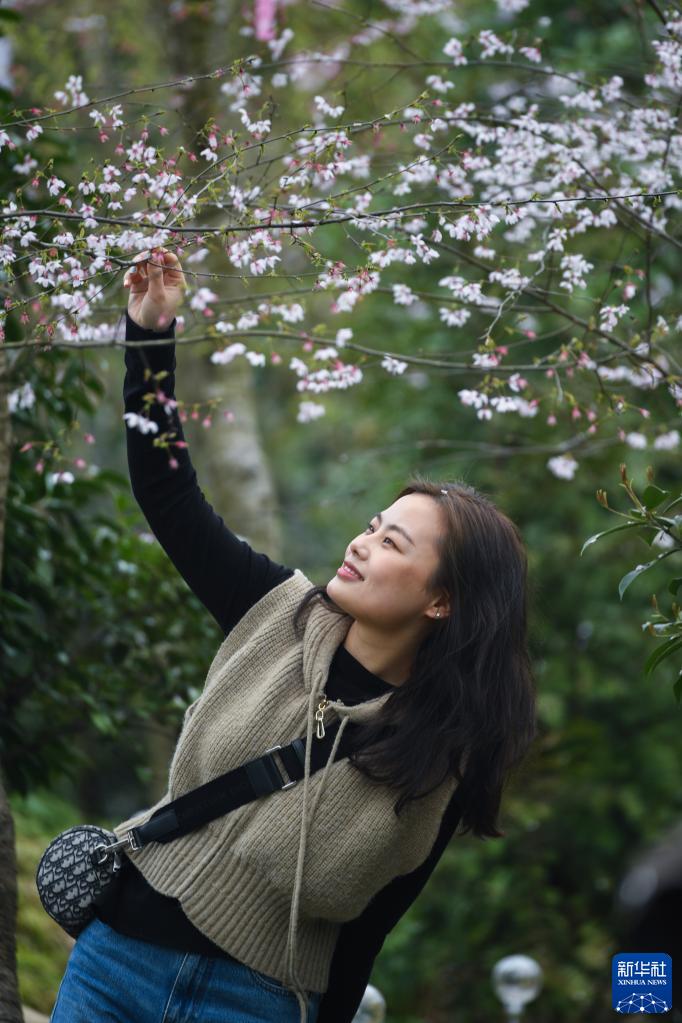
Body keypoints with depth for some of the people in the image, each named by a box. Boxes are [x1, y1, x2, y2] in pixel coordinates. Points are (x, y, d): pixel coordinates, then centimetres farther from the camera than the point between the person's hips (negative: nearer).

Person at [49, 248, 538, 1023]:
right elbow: (166, 495, 2)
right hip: (116, 948, 3)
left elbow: (366, 929, -5)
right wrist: (150, 336, -3)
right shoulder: (281, 615, -3)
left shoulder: (442, 762, -11)